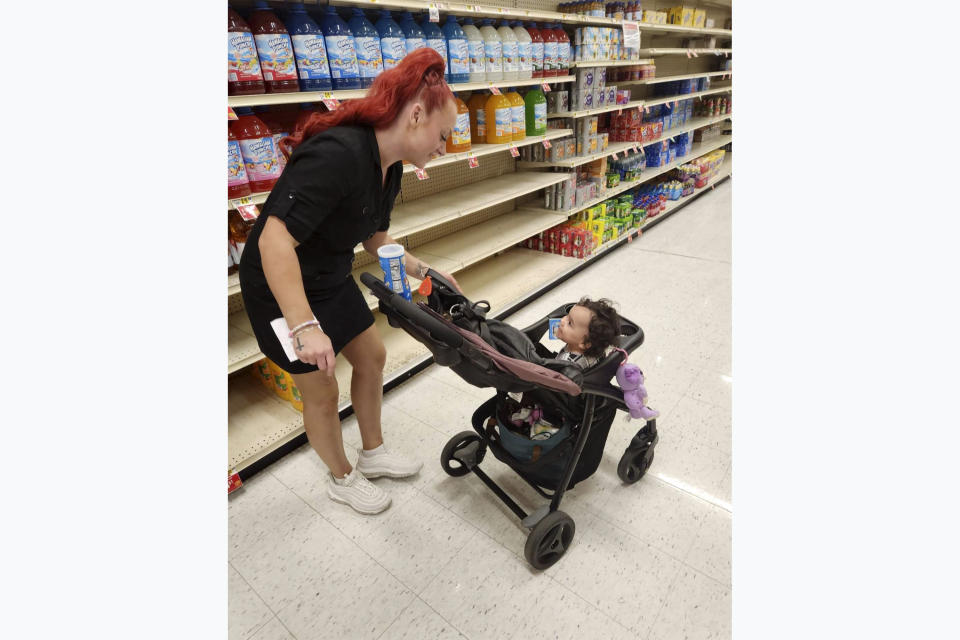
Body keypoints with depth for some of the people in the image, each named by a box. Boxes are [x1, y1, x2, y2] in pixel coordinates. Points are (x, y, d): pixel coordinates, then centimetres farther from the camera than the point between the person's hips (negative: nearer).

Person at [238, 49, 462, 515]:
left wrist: (425, 272, 5)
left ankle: (373, 454, 41)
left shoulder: (389, 168, -2)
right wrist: (305, 327, -38)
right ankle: (342, 480, 34)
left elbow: (374, 238, 10)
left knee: (371, 357, 17)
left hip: (331, 280, 9)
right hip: (283, 290, -9)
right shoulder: (339, 154, -31)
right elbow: (274, 240, -36)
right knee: (322, 392, 5)